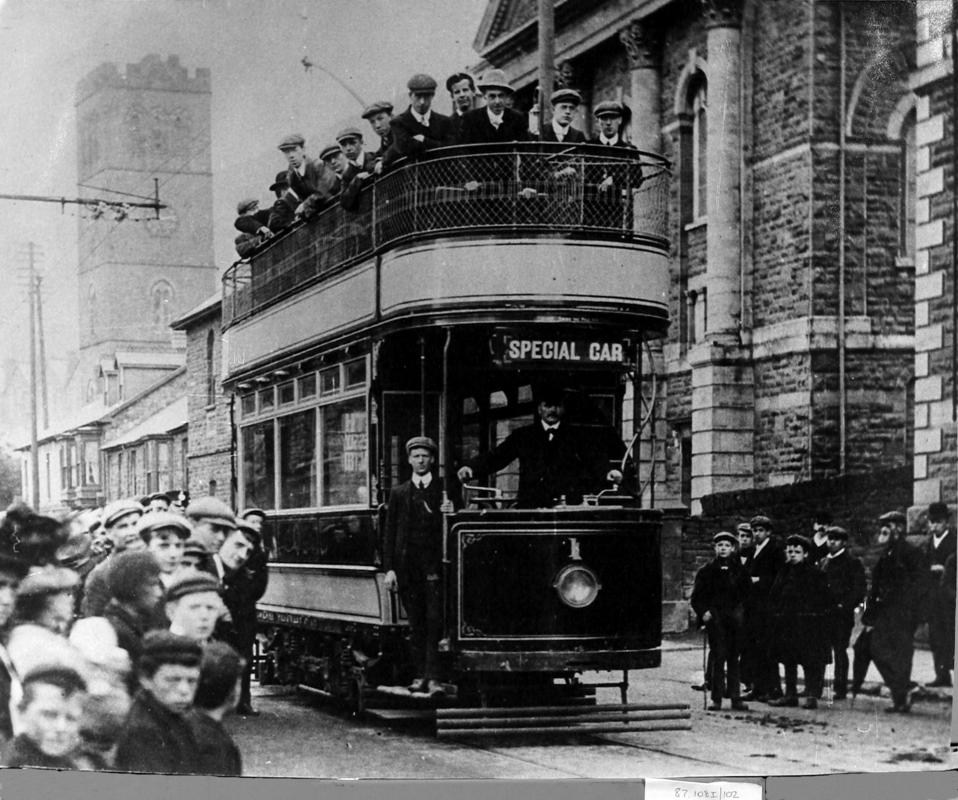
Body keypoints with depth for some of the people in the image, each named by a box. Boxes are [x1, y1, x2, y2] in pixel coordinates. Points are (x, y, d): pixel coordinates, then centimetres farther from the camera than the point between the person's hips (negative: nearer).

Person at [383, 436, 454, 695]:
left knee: (435, 621, -11)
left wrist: (450, 513, -14)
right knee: (416, 624, 5)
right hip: (407, 565, 2)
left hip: (435, 565, -2)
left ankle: (433, 678, -12)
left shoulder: (444, 490, 9)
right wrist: (389, 569, 2)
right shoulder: (399, 494, 14)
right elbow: (390, 534, 10)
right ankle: (420, 676, 10)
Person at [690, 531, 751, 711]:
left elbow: (747, 592, 13)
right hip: (715, 617, -2)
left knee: (733, 657, 5)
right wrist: (703, 612, -8)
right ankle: (716, 698, -3)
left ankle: (735, 698, 9)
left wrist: (740, 612, 3)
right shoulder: (707, 571, 4)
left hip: (735, 616, 2)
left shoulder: (739, 570, 8)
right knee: (718, 655, -7)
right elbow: (696, 597, 5)